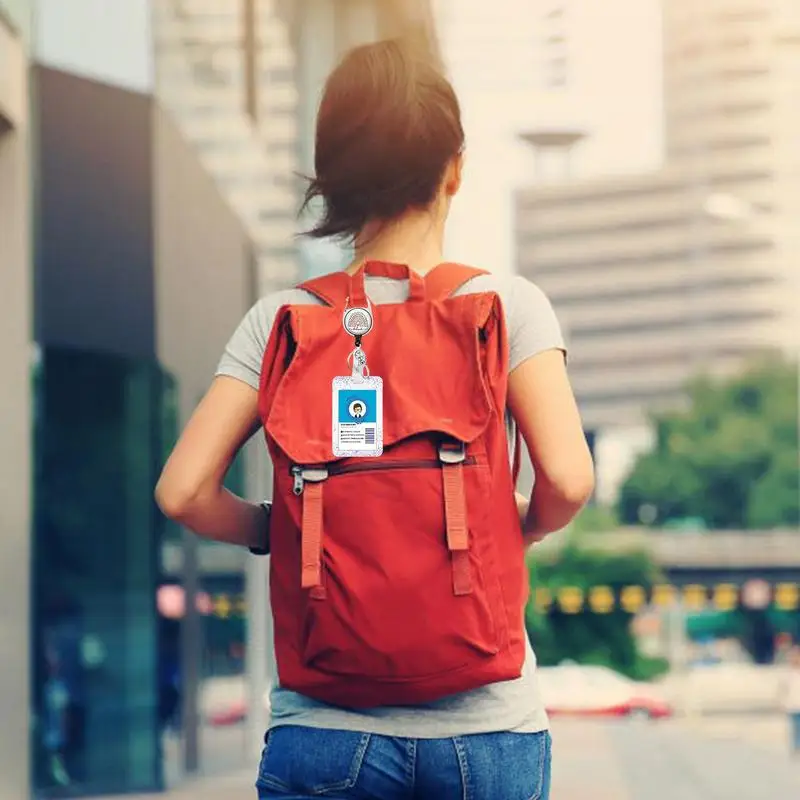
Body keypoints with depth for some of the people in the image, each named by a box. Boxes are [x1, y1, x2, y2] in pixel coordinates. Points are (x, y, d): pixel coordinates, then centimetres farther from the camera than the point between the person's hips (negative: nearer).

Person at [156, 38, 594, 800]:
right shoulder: (507, 306, -2)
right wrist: (516, 532, 9)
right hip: (485, 725, -1)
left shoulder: (281, 321, 2)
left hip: (326, 729, 1)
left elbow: (183, 491, -6)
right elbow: (567, 478, -13)